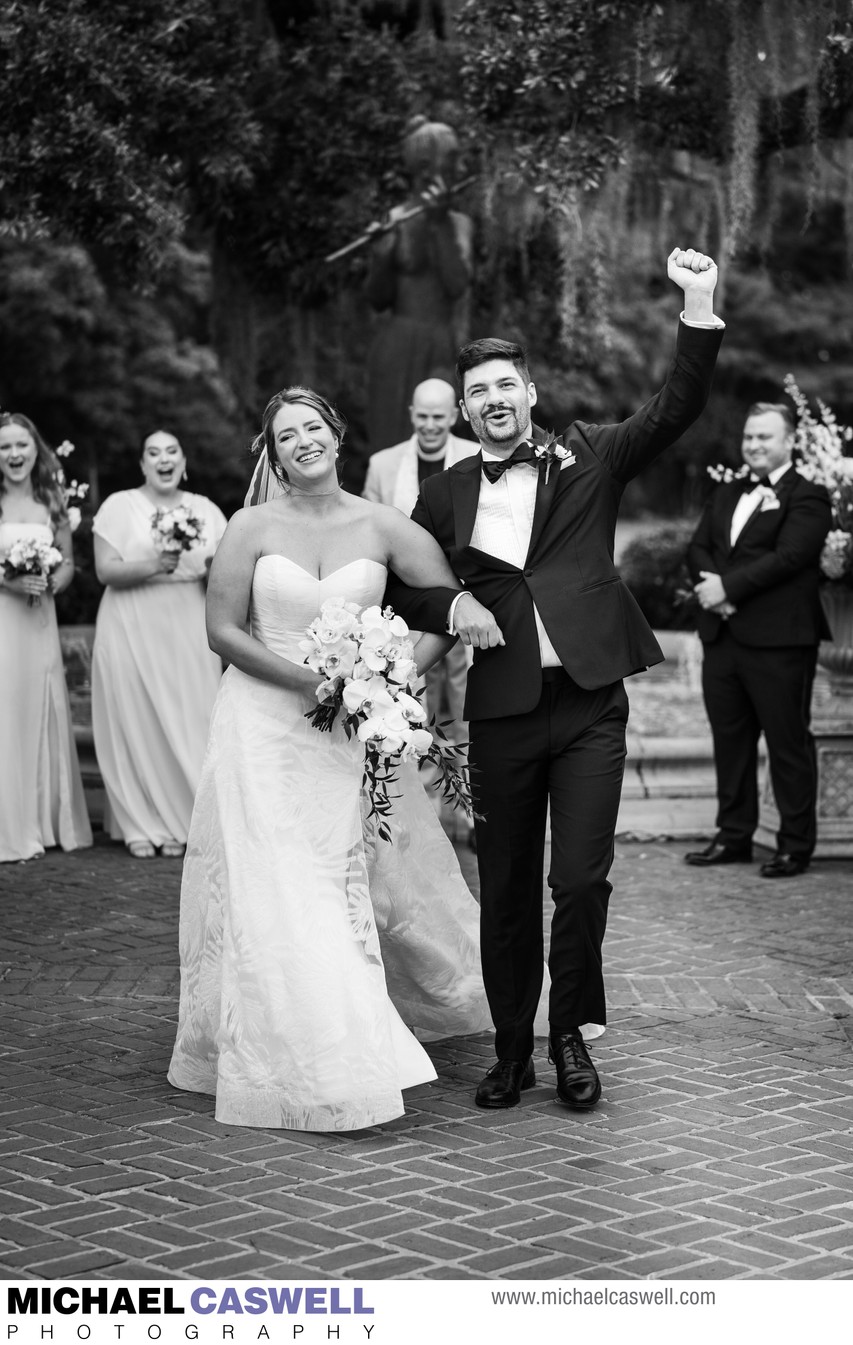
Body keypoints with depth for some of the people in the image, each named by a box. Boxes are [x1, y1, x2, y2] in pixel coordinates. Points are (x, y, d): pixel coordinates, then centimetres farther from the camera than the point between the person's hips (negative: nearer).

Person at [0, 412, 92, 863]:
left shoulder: (52, 501, 8)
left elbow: (69, 562, 14)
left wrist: (52, 583, -6)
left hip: (39, 623, 4)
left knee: (43, 717, 7)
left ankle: (46, 821, 17)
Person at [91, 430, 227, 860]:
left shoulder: (205, 509, 10)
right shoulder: (120, 506, 1)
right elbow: (106, 570, -8)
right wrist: (154, 565, -22)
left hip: (189, 631, 3)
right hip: (133, 630, -3)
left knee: (188, 720, 0)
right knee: (136, 721, -2)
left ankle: (179, 823, 9)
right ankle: (141, 827, 6)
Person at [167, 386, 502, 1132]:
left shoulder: (382, 527, 0)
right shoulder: (252, 527, -2)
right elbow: (224, 631, -5)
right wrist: (308, 680, -15)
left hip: (355, 728, 2)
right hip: (267, 726, -1)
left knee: (372, 879, 8)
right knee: (278, 893, -3)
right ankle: (293, 1057, 5)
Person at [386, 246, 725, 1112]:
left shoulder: (589, 459, 5)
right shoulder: (446, 494, 8)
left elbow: (676, 408, -5)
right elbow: (401, 590, 16)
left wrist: (699, 310, -17)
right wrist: (451, 608, -5)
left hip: (590, 706, -1)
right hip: (502, 714, 2)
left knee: (581, 880, -5)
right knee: (505, 891, 8)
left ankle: (571, 1034, 15)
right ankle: (512, 1049, 22)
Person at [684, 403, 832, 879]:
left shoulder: (808, 497, -4)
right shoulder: (726, 495, 20)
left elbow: (788, 556, -16)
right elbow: (698, 548, 11)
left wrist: (729, 587, -17)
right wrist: (711, 585, -10)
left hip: (778, 641, -7)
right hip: (723, 637, 7)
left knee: (788, 743, -1)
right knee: (730, 739, 11)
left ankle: (796, 844, 7)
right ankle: (734, 836, 21)